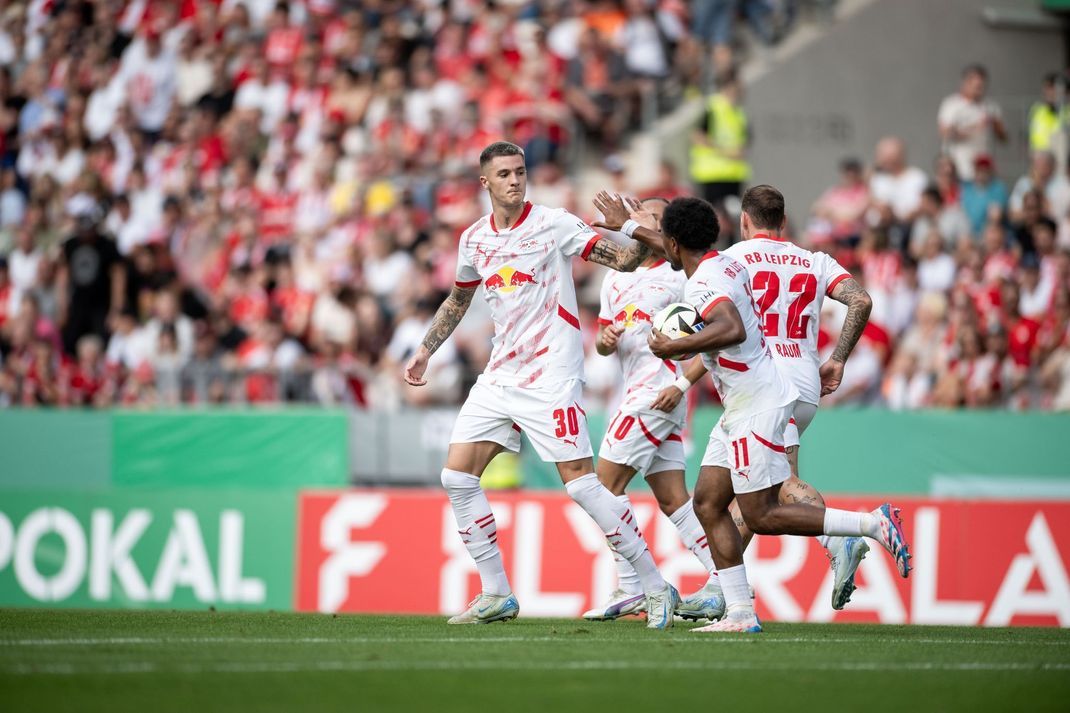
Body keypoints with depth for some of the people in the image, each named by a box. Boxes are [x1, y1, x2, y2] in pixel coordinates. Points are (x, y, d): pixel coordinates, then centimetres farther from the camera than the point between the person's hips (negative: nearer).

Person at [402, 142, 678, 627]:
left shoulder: (553, 224, -7)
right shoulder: (474, 239, 9)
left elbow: (624, 261, -12)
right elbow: (458, 300, 27)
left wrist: (637, 236, -31)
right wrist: (425, 350, 27)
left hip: (551, 376, -6)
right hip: (500, 377, 6)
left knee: (580, 482, -13)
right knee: (456, 477, 0)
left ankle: (656, 589, -6)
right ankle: (496, 596, 9)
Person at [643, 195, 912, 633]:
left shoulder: (702, 285, -18)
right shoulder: (728, 265, 11)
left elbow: (732, 331, -37)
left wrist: (673, 348, -29)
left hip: (756, 406, -10)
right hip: (740, 410, 10)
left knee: (762, 517, -7)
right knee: (708, 502, 7)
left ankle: (874, 524, -5)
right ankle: (739, 612, 4)